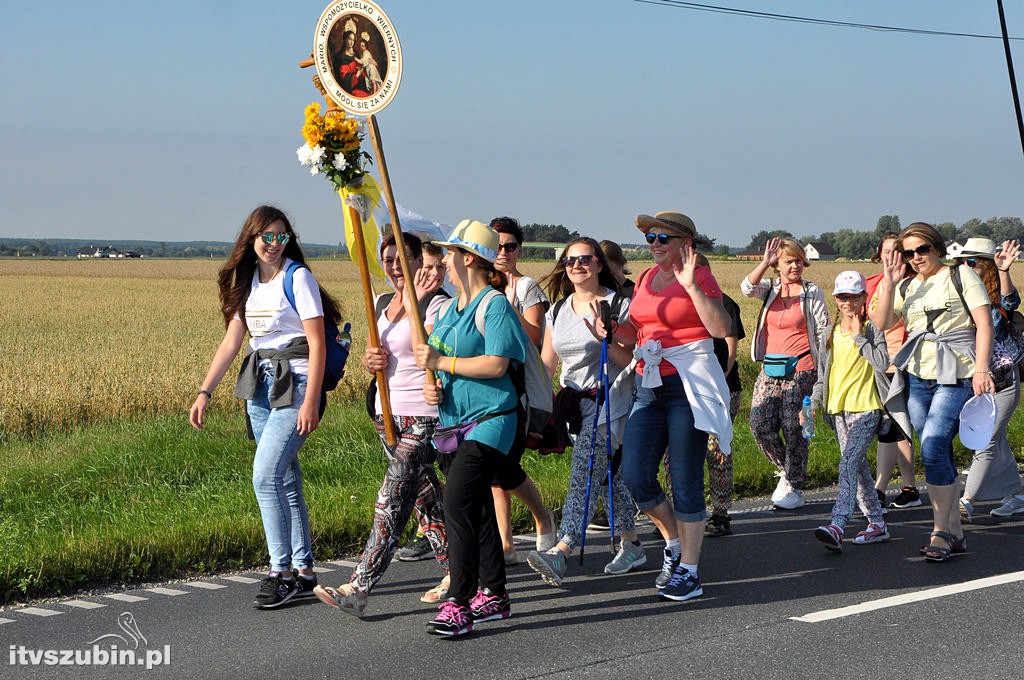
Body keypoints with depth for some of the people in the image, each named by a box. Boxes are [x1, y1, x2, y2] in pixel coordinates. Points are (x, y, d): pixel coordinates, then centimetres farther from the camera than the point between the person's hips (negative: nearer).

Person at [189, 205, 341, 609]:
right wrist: (204, 392, 6)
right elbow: (231, 341, 13)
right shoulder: (247, 281, 11)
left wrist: (311, 402, -19)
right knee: (286, 481, 9)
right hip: (260, 386, 7)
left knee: (265, 476, -15)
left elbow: (317, 343, -13)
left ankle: (281, 572, -7)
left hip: (295, 385, -7)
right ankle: (303, 572, 15)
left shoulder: (297, 277, -9)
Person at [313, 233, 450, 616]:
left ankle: (358, 589, -12)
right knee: (424, 498, 13)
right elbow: (375, 354, 20)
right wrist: (369, 360, -3)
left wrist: (414, 305, -27)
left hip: (421, 417, -8)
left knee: (391, 502, -10)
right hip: (388, 413, 8)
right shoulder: (383, 305, 14)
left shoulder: (435, 304, -10)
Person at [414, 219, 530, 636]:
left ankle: (459, 603, -17)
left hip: (489, 421, -9)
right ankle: (493, 595, 21)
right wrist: (432, 387, 3)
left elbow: (496, 365, -20)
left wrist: (440, 362, -17)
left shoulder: (494, 305, -10)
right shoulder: (449, 308, 17)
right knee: (476, 508, 13)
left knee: (458, 504, -18)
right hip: (455, 422, 9)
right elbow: (436, 359, 25)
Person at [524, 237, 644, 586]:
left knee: (584, 474, -17)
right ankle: (631, 545, 24)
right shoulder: (557, 311, 13)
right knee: (611, 474, 13)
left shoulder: (618, 305, -5)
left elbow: (631, 360, -10)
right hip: (575, 402, 6)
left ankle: (560, 552, -28)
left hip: (608, 401, -6)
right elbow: (546, 363, 14)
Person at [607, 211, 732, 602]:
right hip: (648, 386, 6)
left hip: (689, 386, -6)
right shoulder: (645, 280, 14)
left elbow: (721, 329, -19)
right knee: (636, 477, -2)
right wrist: (612, 330, 1)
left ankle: (689, 572, 7)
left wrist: (692, 287, -24)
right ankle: (674, 543, 23)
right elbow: (634, 331, 22)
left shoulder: (700, 278, -6)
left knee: (686, 481, -2)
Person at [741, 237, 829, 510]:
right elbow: (748, 288, -10)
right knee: (760, 424, -6)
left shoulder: (813, 294, 2)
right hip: (769, 369, 4)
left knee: (792, 428, -6)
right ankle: (785, 469, 19)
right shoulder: (771, 290, 11)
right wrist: (765, 263, -22)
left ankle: (795, 488, 7)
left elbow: (823, 333, 1)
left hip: (800, 369, -4)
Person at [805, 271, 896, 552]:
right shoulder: (831, 334, 14)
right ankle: (877, 523, 21)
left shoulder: (872, 329, -2)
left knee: (849, 461, -20)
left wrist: (859, 337, -13)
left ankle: (838, 526, -31)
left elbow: (882, 363, -16)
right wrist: (813, 403, 9)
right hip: (838, 408, 7)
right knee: (858, 466, 11)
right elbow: (823, 375, 19)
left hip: (865, 406, -7)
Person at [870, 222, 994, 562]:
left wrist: (981, 369, -15)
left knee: (933, 446, -19)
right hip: (918, 378, 5)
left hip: (956, 377, -5)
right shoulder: (907, 287, 15)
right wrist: (888, 283, -8)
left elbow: (984, 323, -5)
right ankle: (955, 533, 14)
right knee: (940, 456, 7)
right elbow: (881, 324, 2)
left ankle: (940, 532, -13)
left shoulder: (960, 275, 2)